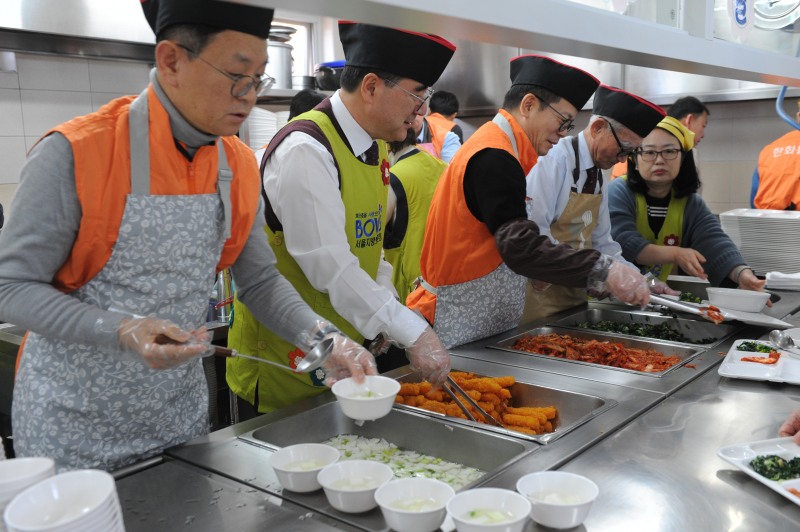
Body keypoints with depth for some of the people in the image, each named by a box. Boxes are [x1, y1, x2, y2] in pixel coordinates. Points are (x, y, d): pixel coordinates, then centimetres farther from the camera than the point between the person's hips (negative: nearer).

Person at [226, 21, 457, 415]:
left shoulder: (375, 146, 6)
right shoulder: (305, 150, -23)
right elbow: (330, 267, -29)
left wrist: (390, 315, 3)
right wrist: (413, 334, -28)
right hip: (287, 360, -8)